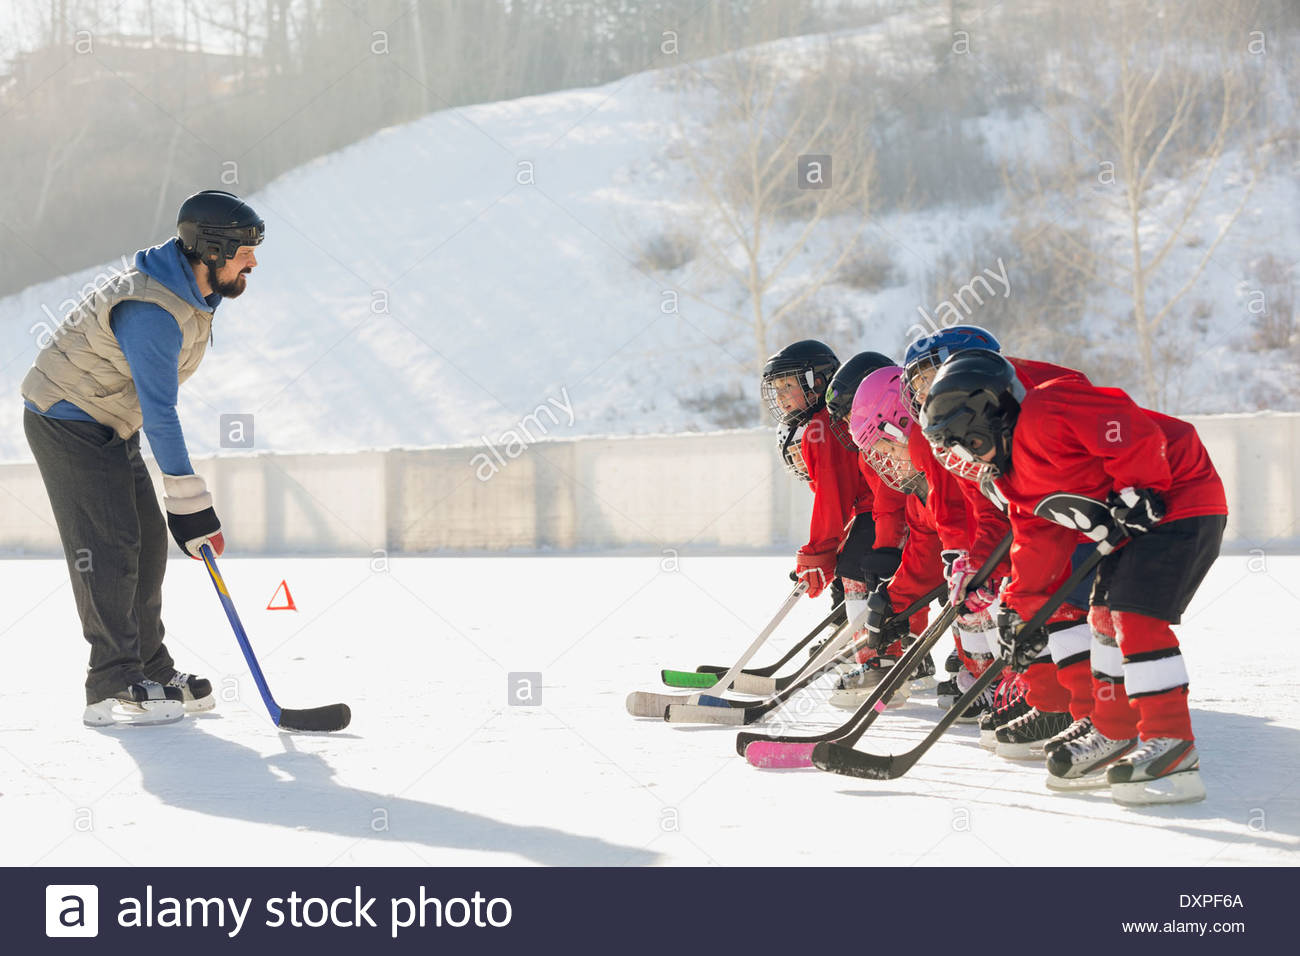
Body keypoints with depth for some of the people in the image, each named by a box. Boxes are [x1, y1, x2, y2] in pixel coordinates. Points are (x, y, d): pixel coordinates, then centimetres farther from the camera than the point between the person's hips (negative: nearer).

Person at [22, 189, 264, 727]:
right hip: (66, 421, -10)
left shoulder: (196, 293, 1)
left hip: (110, 425, 10)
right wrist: (190, 506, -29)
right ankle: (114, 690, -12)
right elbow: (158, 413, -31)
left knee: (147, 541, 7)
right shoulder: (151, 309, -30)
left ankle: (151, 671, 16)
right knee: (108, 547, -13)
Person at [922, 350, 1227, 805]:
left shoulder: (1046, 409, -20)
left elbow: (1134, 433, -26)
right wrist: (1021, 608, 9)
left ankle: (1172, 747, -17)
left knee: (1137, 614, -18)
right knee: (1106, 614, 15)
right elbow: (1037, 538, 15)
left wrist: (1136, 495, -23)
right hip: (1134, 527, 11)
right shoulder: (1011, 475, 12)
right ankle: (1112, 734, 27)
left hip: (1178, 501, -11)